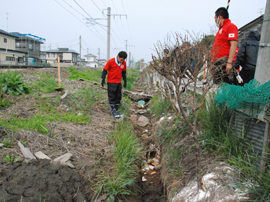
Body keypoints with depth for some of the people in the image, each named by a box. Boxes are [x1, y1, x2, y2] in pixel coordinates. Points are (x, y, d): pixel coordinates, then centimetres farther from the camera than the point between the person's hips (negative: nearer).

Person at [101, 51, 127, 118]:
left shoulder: (124, 63, 1)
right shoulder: (111, 61, -11)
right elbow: (105, 70, -4)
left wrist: (125, 81, 15)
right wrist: (103, 79, -6)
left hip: (119, 82, 5)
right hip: (111, 82, -5)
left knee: (118, 97, 7)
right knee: (112, 97, -3)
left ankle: (116, 110, 18)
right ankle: (113, 111, 2)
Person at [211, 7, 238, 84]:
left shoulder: (231, 26, -3)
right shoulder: (221, 29, 25)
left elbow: (233, 45, -15)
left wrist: (229, 62, -23)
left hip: (225, 64, -9)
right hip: (218, 63, 9)